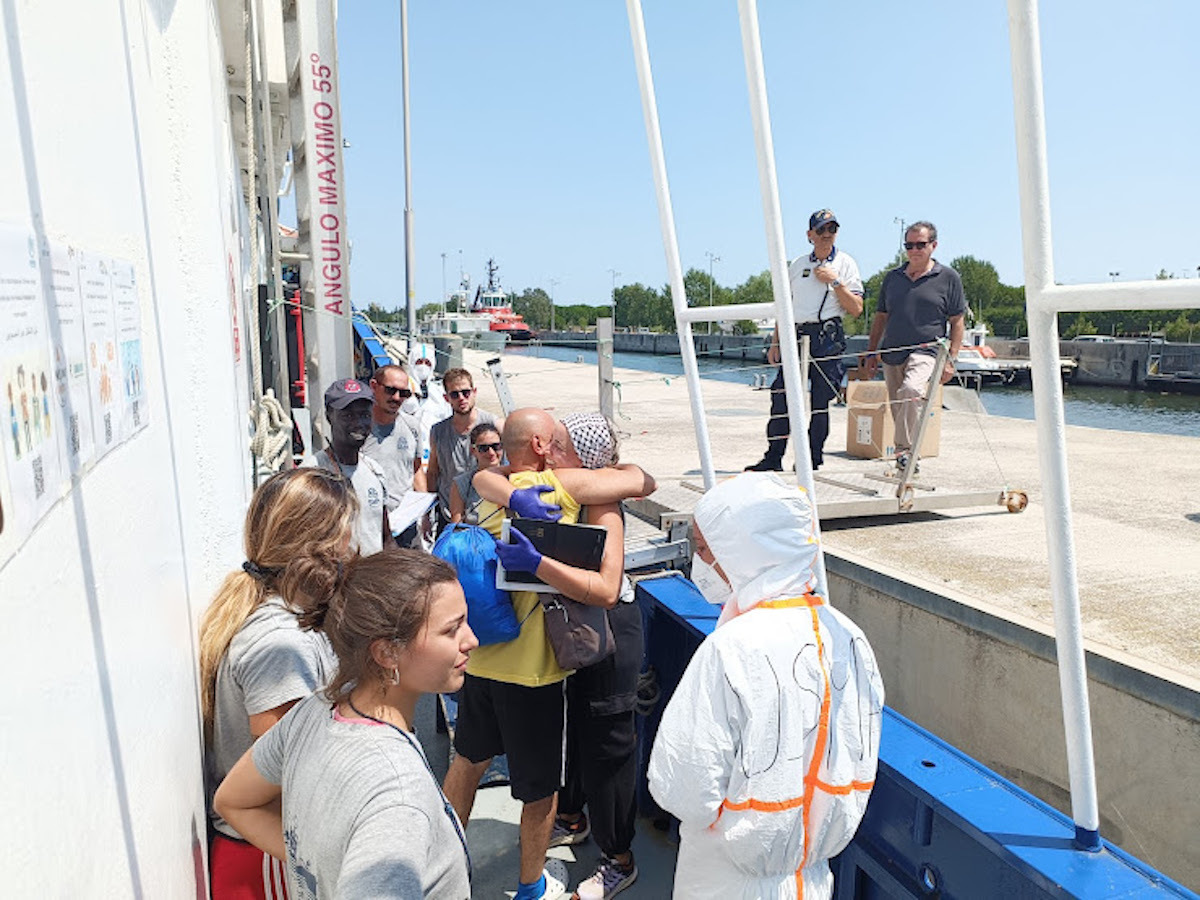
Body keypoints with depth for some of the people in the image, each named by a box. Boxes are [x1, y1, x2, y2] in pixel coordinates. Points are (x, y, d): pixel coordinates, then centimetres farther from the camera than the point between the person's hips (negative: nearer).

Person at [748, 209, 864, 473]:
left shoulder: (846, 263, 7)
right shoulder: (797, 265, 16)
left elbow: (856, 309, -1)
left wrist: (835, 281, -9)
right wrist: (775, 342, 12)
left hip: (827, 337, -3)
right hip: (795, 335, 3)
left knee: (820, 399, -1)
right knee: (781, 394, -4)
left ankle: (814, 457, 9)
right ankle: (773, 457, 0)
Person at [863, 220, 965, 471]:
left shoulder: (948, 278, 5)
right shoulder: (892, 277, 16)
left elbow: (957, 322, 5)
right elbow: (880, 317, 21)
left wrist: (950, 359, -4)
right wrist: (871, 354, 15)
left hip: (925, 351, -5)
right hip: (891, 355, 5)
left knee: (911, 390, -32)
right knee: (897, 409, 7)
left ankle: (905, 451, -25)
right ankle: (908, 459, 23)